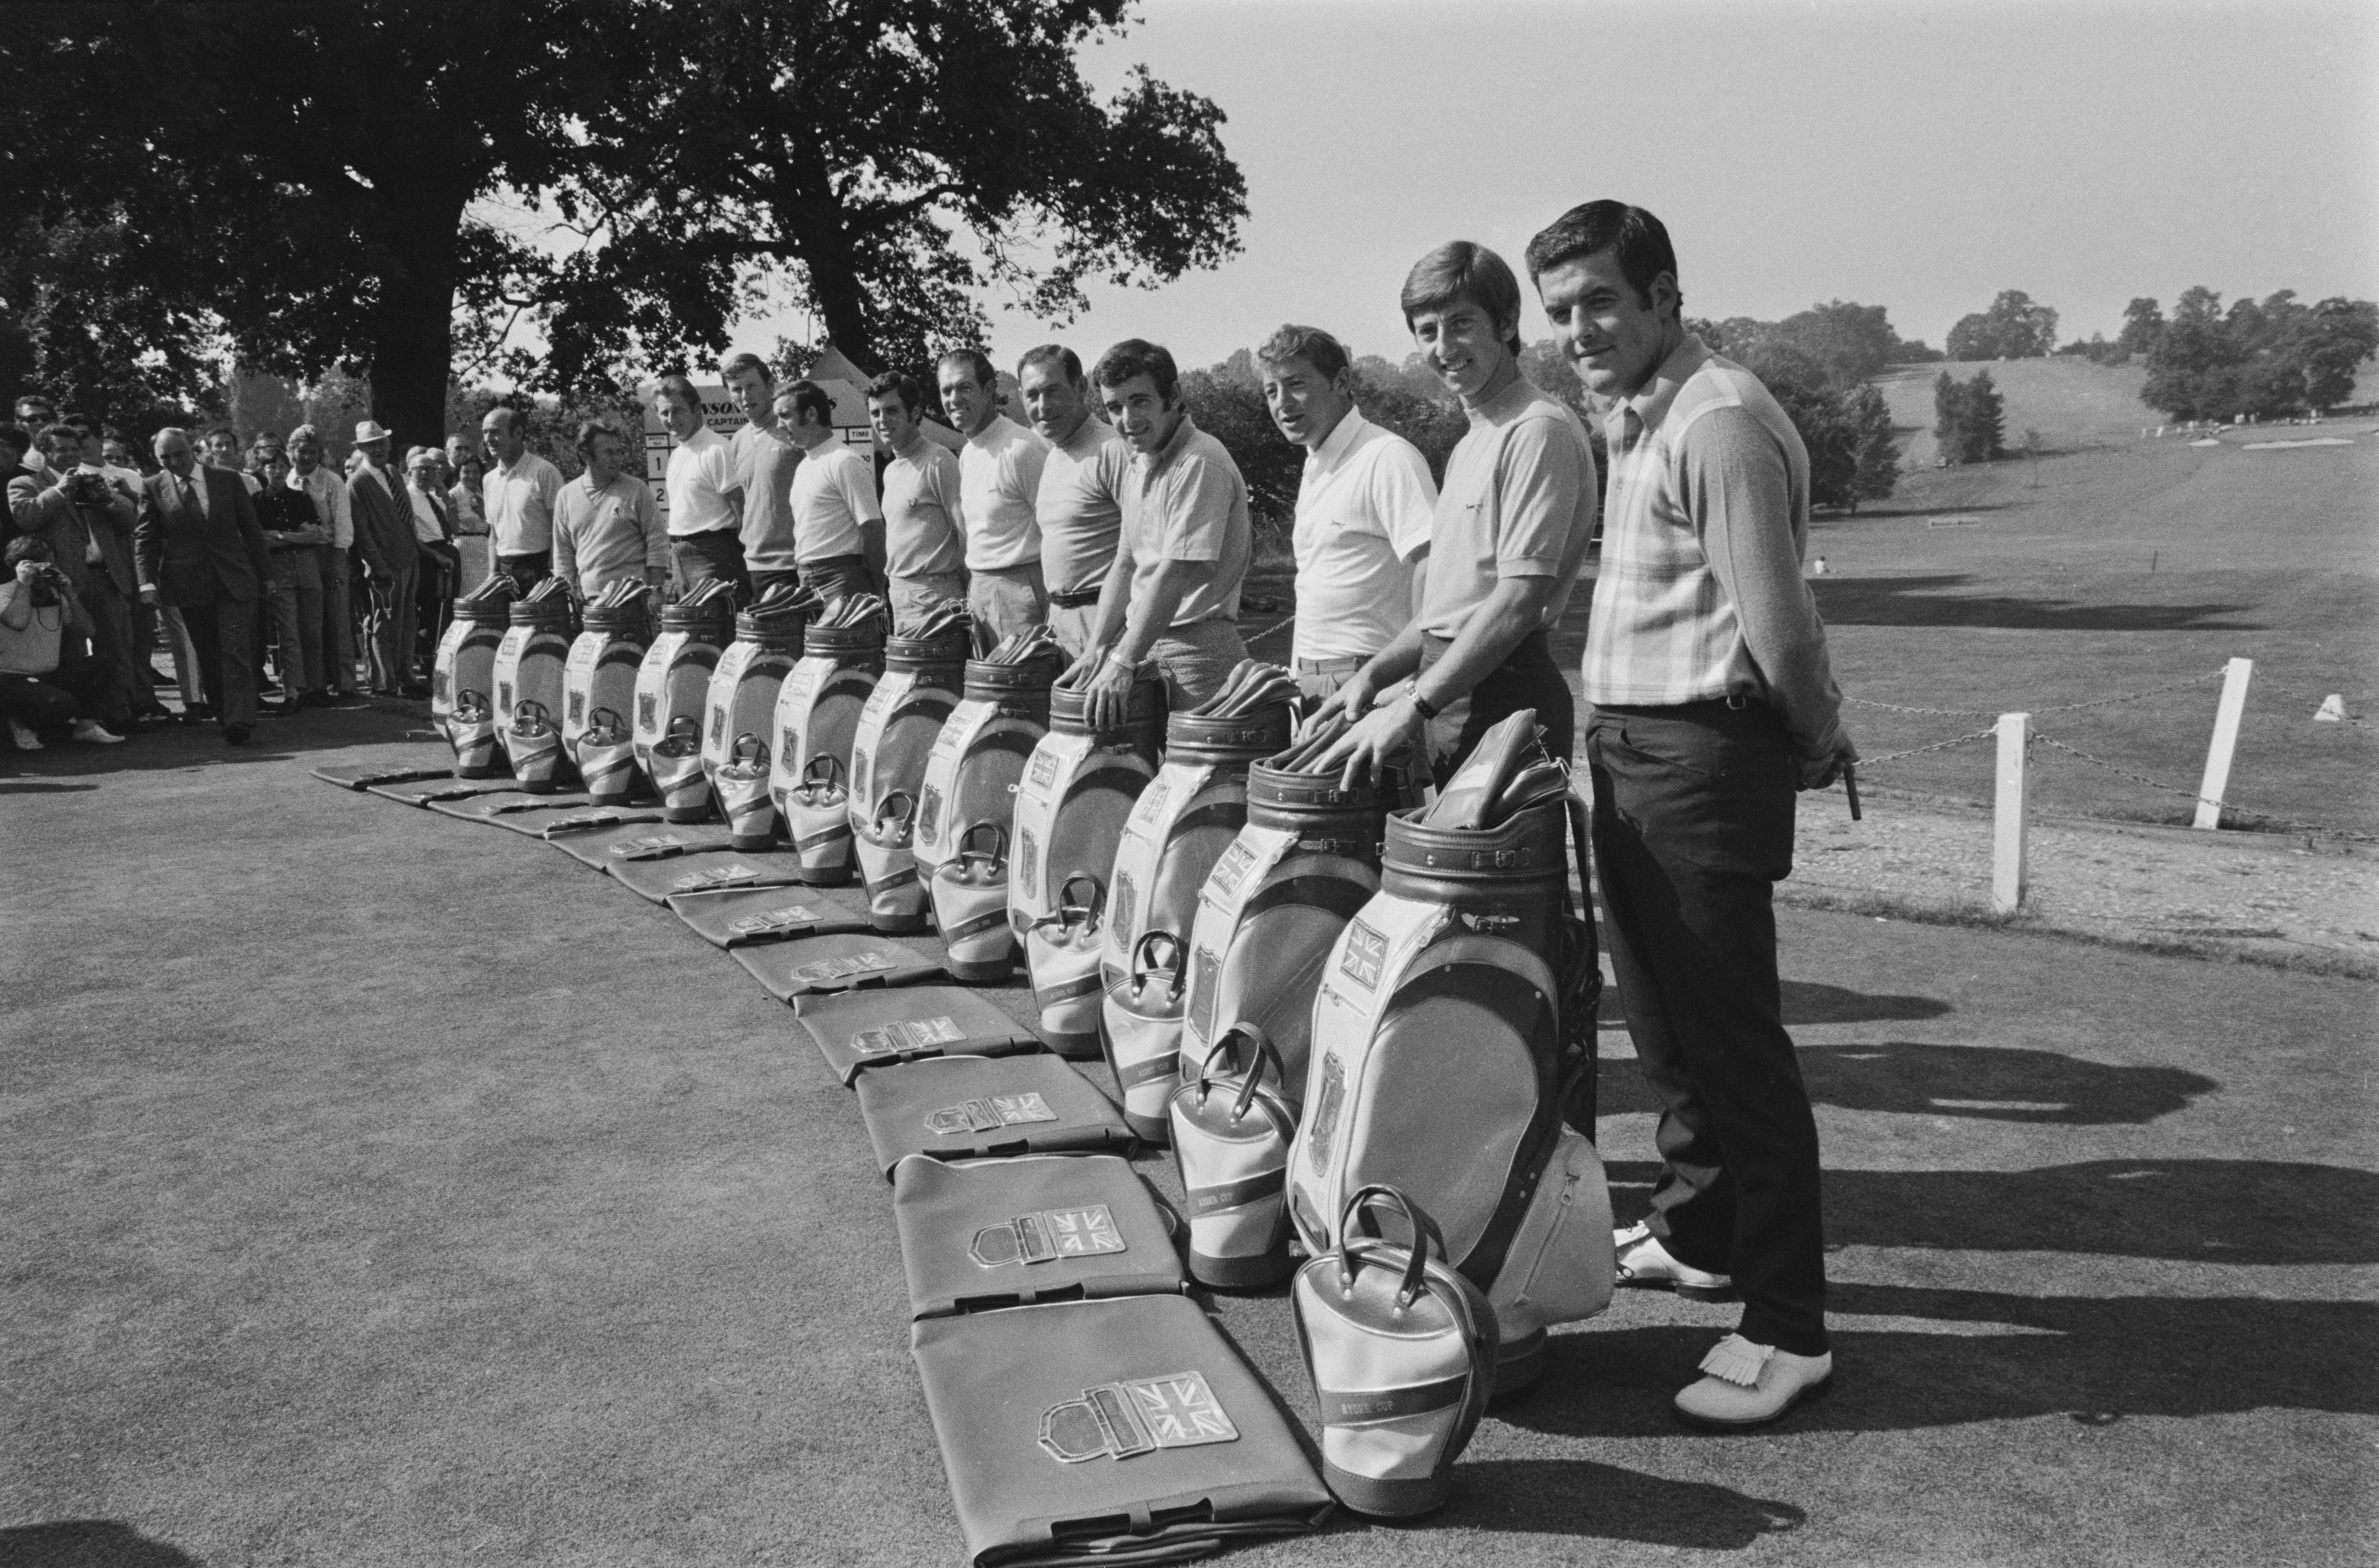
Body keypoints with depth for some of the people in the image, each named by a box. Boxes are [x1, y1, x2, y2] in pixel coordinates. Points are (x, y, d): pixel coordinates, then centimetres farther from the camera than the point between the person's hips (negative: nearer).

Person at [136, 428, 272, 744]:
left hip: (234, 581, -1)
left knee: (235, 651, -10)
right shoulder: (153, 487, 4)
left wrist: (263, 575, 7)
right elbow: (145, 539, 1)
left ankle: (240, 722, -15)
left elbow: (251, 529, 9)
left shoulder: (228, 480, 5)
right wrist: (147, 582, -12)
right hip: (189, 585, 1)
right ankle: (226, 717, 14)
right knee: (208, 657, 6)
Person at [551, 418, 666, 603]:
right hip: (588, 597, 3)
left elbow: (657, 543, 0)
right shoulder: (567, 495, 11)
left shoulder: (637, 489, 2)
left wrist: (655, 592, -8)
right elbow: (563, 551, 15)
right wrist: (569, 594, 6)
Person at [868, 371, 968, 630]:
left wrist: (967, 598, -15)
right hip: (899, 593, 8)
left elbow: (967, 533, -14)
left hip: (934, 594, -8)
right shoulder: (891, 471, 17)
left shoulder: (939, 462, -11)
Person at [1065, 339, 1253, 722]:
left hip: (1196, 652, -8)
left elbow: (1175, 574, -21)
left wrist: (1124, 662, -22)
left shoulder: (1200, 464, -15)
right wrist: (1097, 648, 8)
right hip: (1142, 642, 8)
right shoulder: (1139, 467, 14)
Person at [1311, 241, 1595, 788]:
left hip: (1502, 697, -9)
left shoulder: (1538, 431, -12)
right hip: (1453, 691, 9)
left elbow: (1520, 600, -19)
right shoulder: (1471, 445, 19)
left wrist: (1413, 706, -19)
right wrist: (1375, 673, 11)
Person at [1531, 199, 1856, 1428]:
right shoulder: (1634, 420, 15)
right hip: (1627, 750, 10)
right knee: (1665, 1019, 19)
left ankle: (1787, 1326, 6)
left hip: (1702, 759, -10)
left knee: (1734, 1037, -4)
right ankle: (1697, 1233, 37)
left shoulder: (1720, 422, -17)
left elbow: (1778, 630, -20)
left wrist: (1817, 742, -6)